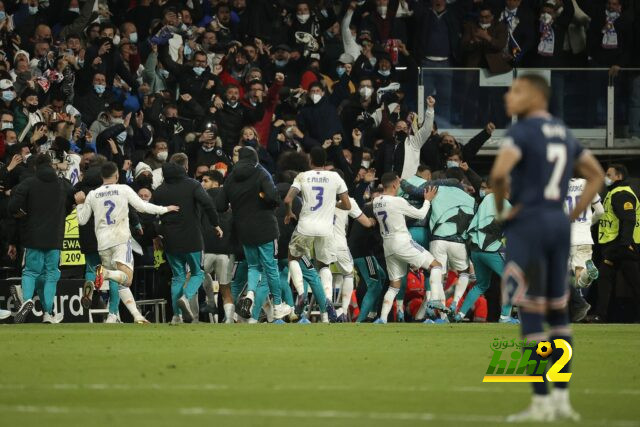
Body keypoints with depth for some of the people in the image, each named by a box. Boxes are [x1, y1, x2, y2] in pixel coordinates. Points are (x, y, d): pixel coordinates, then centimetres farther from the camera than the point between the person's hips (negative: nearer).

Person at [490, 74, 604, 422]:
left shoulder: (523, 132, -11)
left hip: (527, 224, -8)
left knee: (530, 314, -3)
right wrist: (574, 215, 13)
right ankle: (562, 398, 12)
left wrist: (500, 208, -9)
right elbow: (596, 175, 19)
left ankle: (541, 402, -3)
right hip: (558, 225, 8)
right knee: (557, 312, 12)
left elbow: (499, 173, -26)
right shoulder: (564, 134, 14)